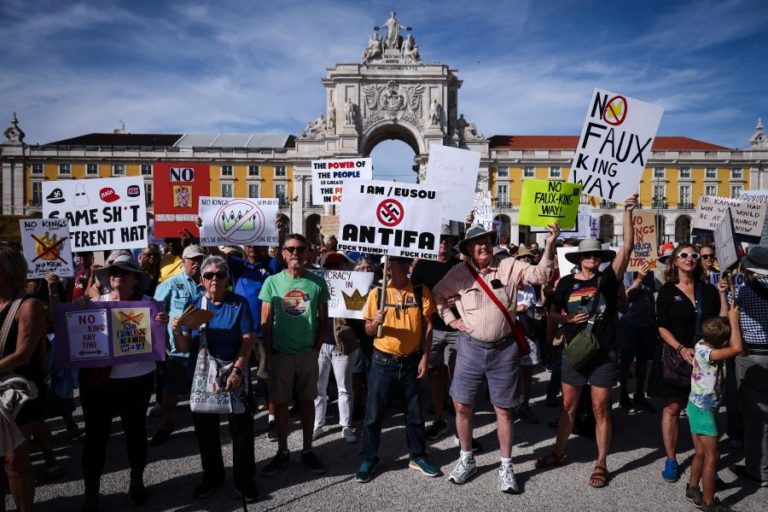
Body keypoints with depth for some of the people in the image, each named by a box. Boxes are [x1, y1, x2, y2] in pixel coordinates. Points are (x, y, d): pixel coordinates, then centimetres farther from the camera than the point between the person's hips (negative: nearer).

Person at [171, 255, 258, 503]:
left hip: (233, 375, -2)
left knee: (241, 428, 2)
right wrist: (177, 333, -21)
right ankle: (212, 475, 34)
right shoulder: (194, 305, 1)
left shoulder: (239, 304, -4)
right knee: (205, 427, 14)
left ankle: (245, 479, 19)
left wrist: (237, 371, -22)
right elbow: (185, 347, 0)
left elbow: (248, 340, -10)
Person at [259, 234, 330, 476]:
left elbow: (323, 319, 4)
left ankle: (307, 450, 24)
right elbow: (265, 321, 0)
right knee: (280, 403, 8)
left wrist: (316, 348, -2)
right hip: (280, 354, 0)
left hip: (308, 354, 1)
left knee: (307, 401, 11)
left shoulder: (317, 282, -1)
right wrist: (269, 352, -4)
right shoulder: (272, 282, -3)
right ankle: (282, 452, 23)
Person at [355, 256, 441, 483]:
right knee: (374, 413, 5)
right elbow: (368, 330, 1)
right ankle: (369, 459, 21)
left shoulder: (421, 292, -2)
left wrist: (425, 357, -4)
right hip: (383, 362, -1)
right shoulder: (377, 293, -4)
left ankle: (418, 457, 29)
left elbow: (427, 326, 2)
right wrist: (375, 322, -21)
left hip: (411, 361, 1)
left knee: (415, 412, 12)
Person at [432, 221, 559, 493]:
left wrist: (549, 245, -23)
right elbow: (438, 295, 11)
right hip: (470, 347, 1)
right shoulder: (459, 273, -2)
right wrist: (451, 320, 2)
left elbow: (540, 275, -12)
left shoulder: (509, 266, -3)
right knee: (462, 406, 8)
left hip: (504, 349, -1)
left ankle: (506, 466, 24)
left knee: (504, 409, 8)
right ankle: (467, 459, 29)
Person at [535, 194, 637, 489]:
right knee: (568, 405, 13)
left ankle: (601, 464, 17)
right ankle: (558, 452, 28)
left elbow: (627, 247, -12)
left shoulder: (608, 278, -2)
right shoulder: (567, 283, 2)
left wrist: (628, 213, -17)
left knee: (600, 409, 4)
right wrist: (568, 319, -11)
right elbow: (552, 312, 9)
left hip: (604, 353, -2)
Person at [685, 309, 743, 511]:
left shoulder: (703, 344, -4)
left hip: (699, 407, 9)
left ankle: (692, 489, 32)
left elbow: (722, 323, 11)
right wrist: (734, 321, -29)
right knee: (712, 455, 1)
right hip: (703, 410, -9)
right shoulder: (705, 353, -28)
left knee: (701, 452, 18)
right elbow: (737, 348, -38)